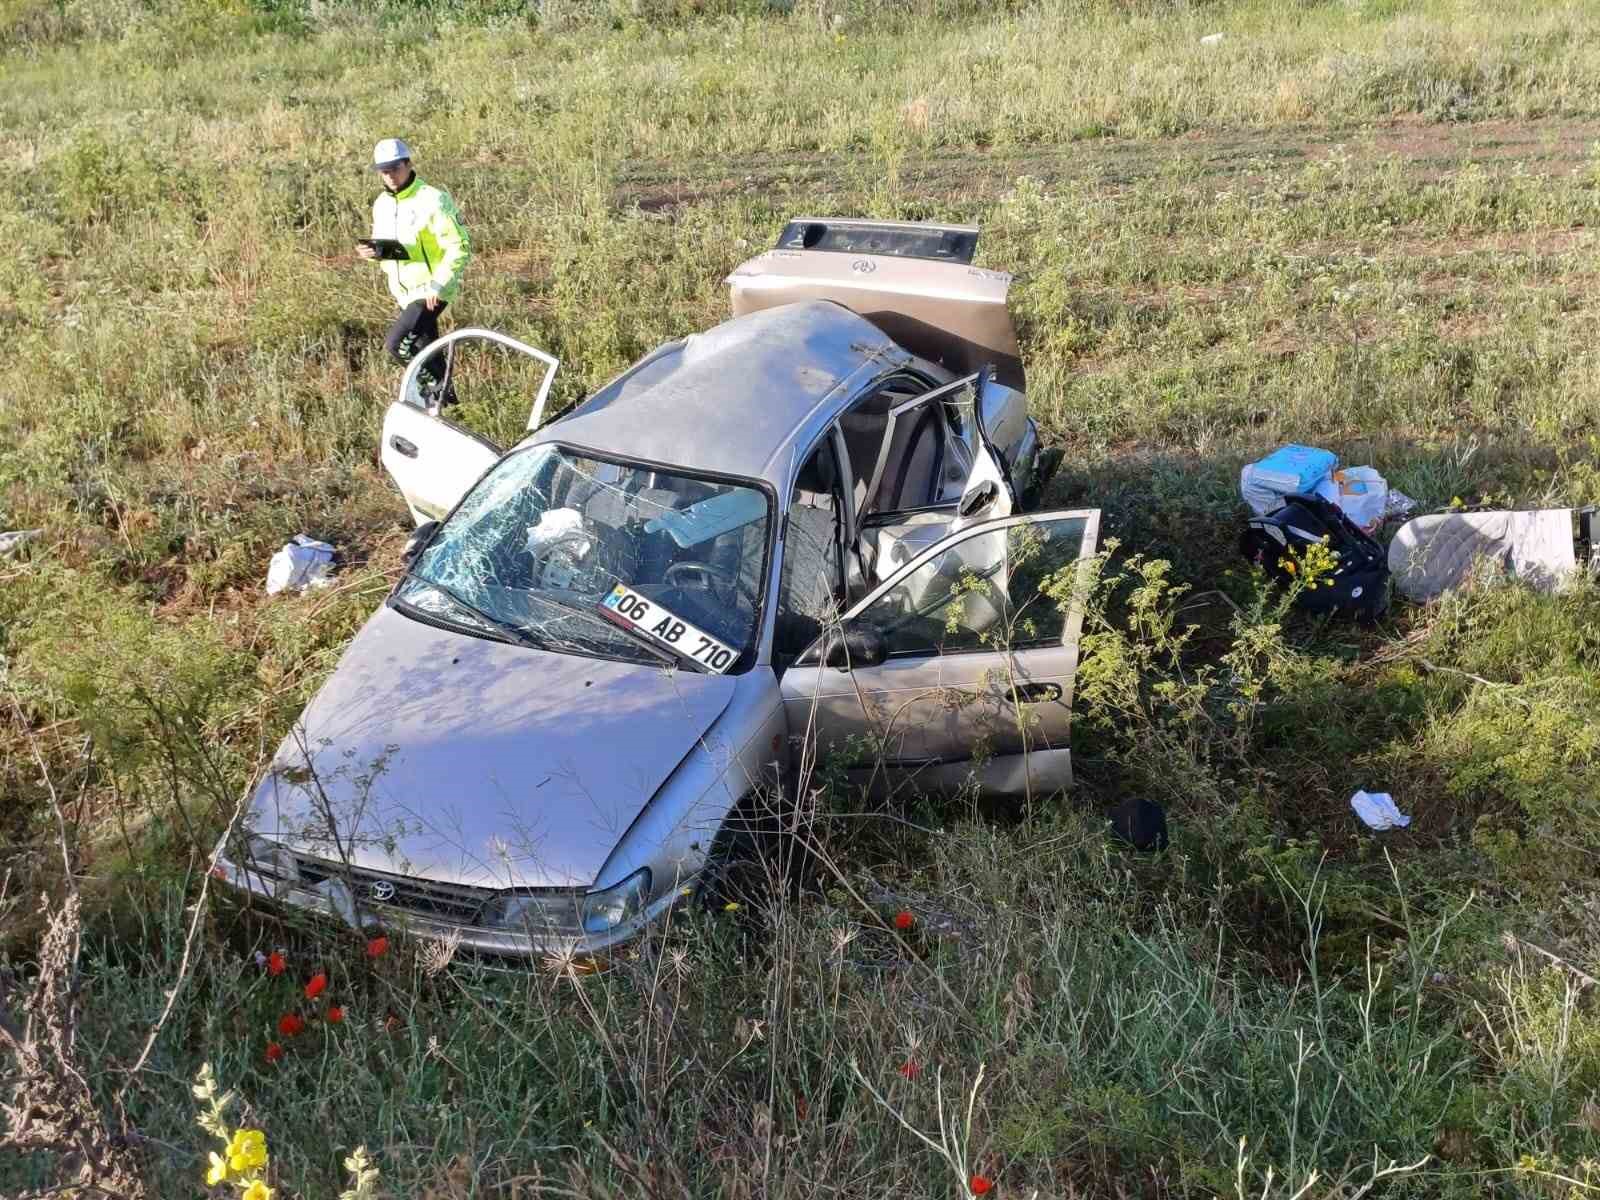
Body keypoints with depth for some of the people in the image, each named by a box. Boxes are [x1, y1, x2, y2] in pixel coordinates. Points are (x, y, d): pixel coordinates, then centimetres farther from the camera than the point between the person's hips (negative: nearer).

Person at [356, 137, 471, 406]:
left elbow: (460, 248, -19)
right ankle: (443, 395, 33)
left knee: (396, 343, -19)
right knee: (425, 351, 17)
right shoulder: (381, 203, 6)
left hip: (431, 291, -8)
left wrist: (437, 285, -23)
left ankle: (437, 386, 0)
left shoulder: (433, 200, -18)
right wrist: (372, 251, -8)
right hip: (403, 291, 8)